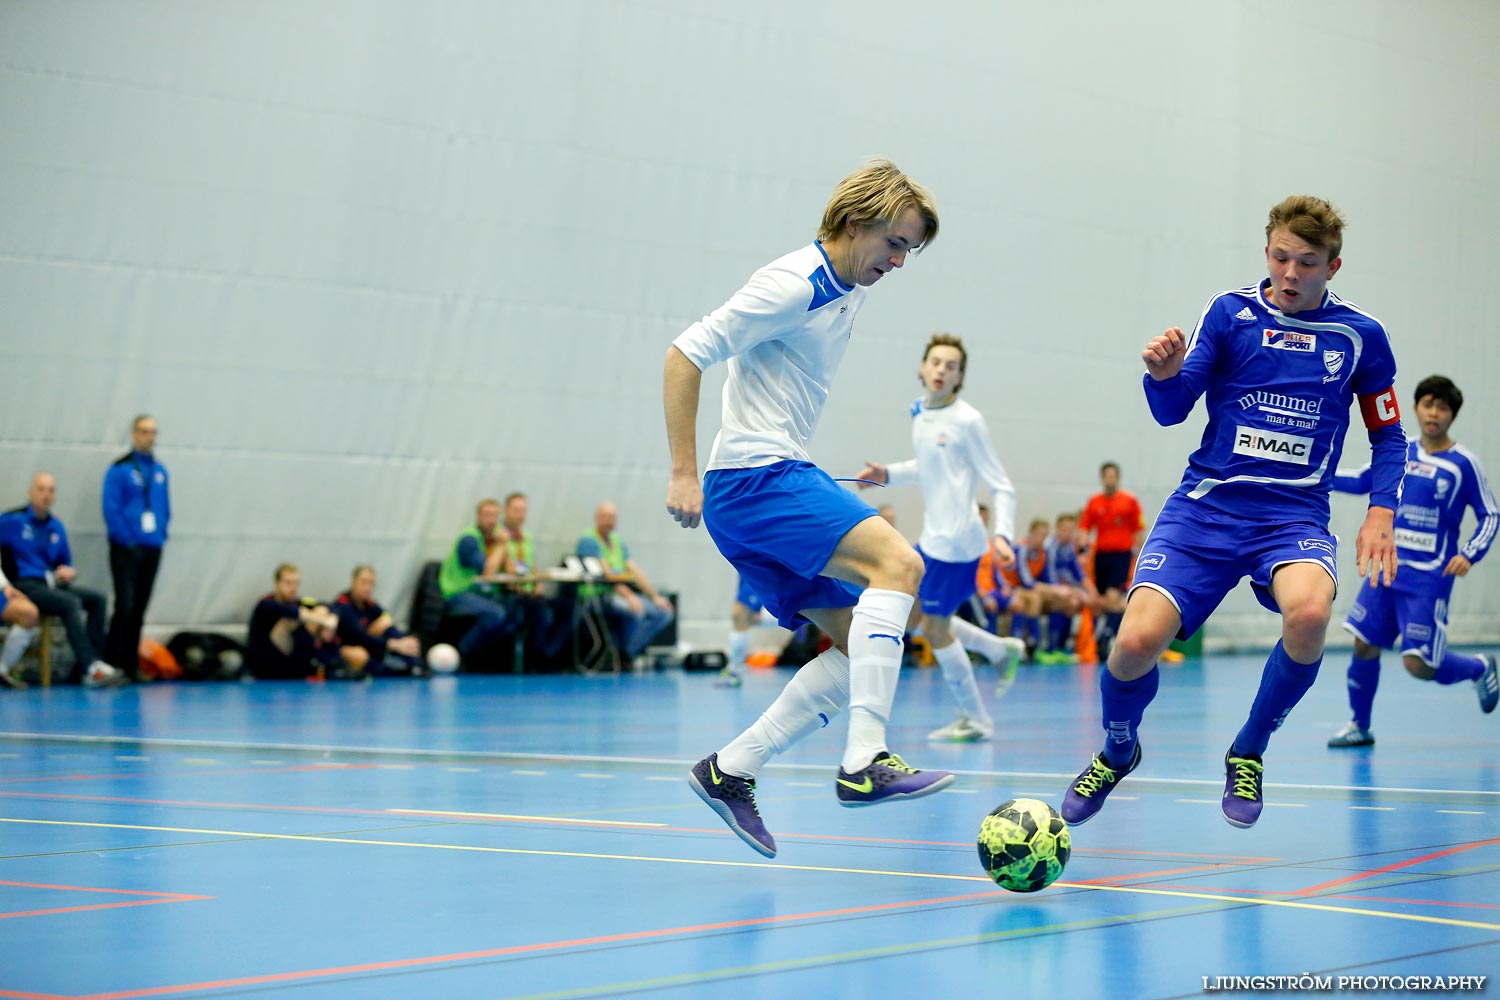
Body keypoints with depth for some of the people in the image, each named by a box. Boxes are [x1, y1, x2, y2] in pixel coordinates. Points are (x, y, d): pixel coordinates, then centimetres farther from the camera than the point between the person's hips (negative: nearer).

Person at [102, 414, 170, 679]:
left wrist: (160, 535, 5)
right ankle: (112, 662, -7)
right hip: (127, 550, -6)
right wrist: (126, 539, -13)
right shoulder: (120, 469, -5)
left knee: (139, 609, 8)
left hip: (152, 548, 6)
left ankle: (132, 665, 12)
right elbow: (111, 508, -10)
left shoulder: (160, 471, 13)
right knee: (125, 606, -12)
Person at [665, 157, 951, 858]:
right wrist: (683, 474, -18)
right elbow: (685, 355, -15)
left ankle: (731, 769, 6)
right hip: (755, 478, -10)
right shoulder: (793, 285, -13)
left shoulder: (851, 292, 15)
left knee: (859, 646, 4)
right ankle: (864, 761, -30)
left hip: (782, 478, 10)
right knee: (897, 562, -25)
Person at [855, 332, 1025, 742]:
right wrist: (887, 474, 11)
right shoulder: (920, 414, 7)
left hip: (957, 540, -8)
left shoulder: (967, 421, -16)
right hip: (933, 538, 8)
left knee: (935, 628, -4)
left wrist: (1002, 534, -29)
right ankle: (997, 650, 30)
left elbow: (1001, 487, -15)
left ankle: (976, 719, 9)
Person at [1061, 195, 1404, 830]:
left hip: (1295, 517, 0)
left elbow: (1387, 434, 15)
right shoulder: (1231, 312, 3)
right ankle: (1118, 752, 15)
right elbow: (1172, 410, 0)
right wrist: (1164, 374, -22)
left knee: (1309, 611, -35)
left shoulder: (1360, 335, 5)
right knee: (1136, 640, -21)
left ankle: (1249, 753, -6)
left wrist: (1381, 512, 0)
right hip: (1206, 508, 0)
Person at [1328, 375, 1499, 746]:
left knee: (1418, 665, -9)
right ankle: (1359, 726, 19)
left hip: (1429, 577, -5)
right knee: (1364, 646, 1)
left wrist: (1470, 554, -16)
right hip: (1389, 566, 5)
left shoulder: (1464, 463, -7)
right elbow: (1361, 481, 20)